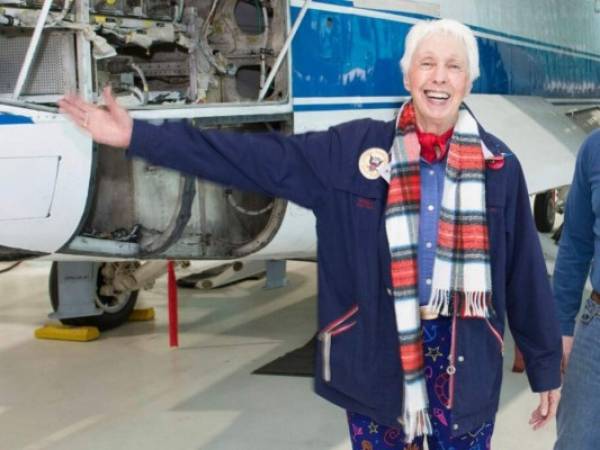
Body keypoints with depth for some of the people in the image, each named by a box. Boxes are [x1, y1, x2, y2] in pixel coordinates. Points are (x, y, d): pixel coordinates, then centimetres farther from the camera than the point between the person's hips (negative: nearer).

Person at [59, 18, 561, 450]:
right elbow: (257, 157, -7)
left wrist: (545, 367, 7)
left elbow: (527, 274, 3)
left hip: (465, 356, 0)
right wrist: (138, 136, -12)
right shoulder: (355, 148, -4)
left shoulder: (498, 165, -1)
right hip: (377, 350, 0)